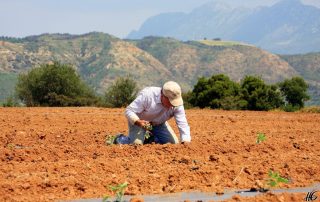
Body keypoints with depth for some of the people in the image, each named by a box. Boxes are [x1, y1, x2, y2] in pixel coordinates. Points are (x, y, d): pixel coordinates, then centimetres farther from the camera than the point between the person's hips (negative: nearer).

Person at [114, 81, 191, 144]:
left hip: (159, 124, 5)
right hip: (138, 120, -5)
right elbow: (129, 111, -31)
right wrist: (138, 122, -49)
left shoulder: (177, 104, -25)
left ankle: (149, 139, 19)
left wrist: (186, 142, -40)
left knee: (174, 143, -7)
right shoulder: (147, 95, -36)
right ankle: (120, 139, 9)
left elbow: (182, 124, -26)